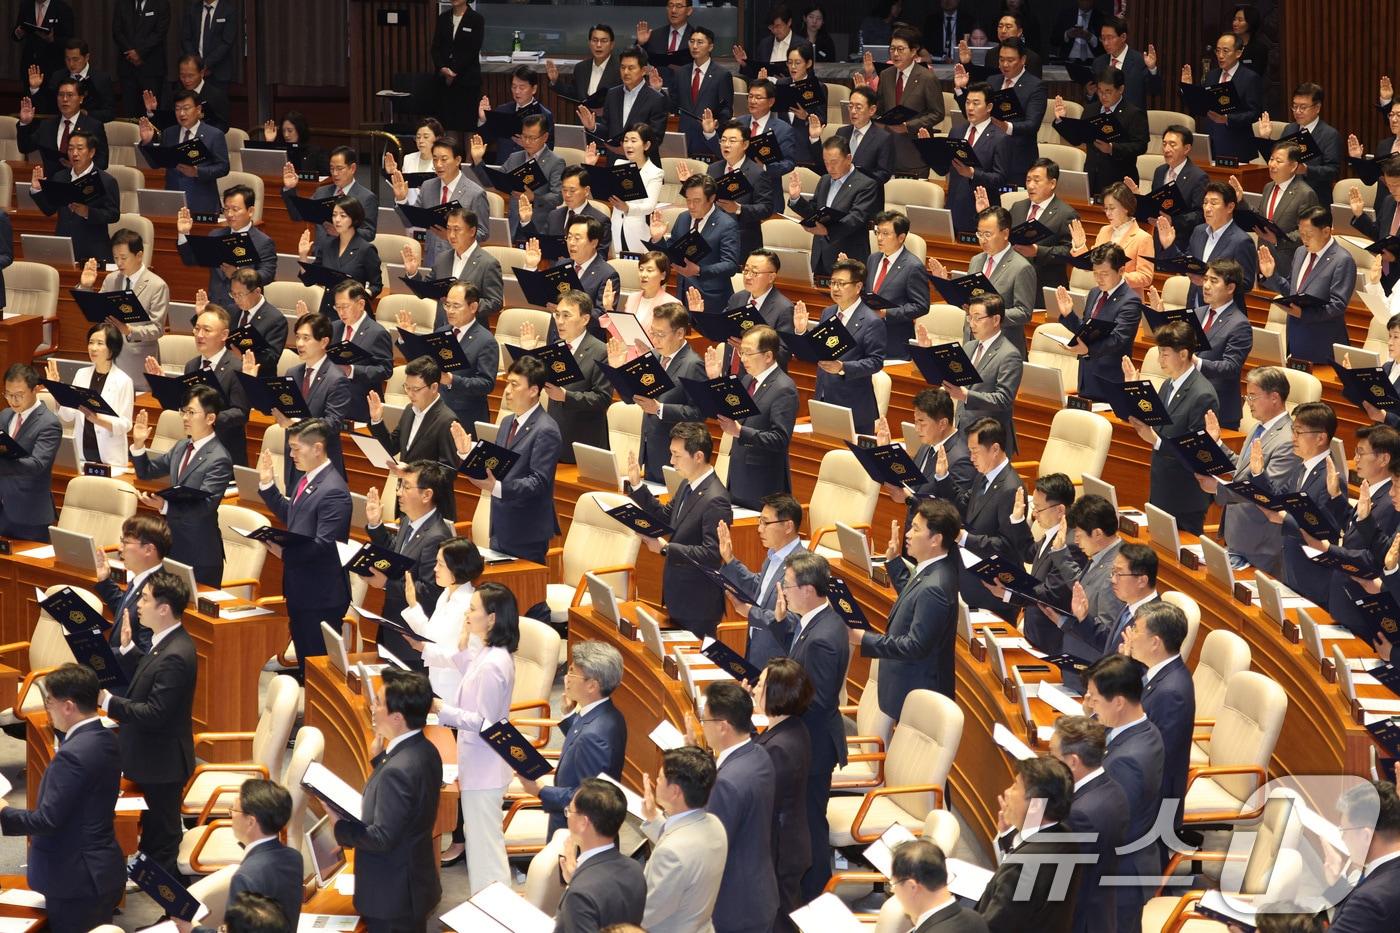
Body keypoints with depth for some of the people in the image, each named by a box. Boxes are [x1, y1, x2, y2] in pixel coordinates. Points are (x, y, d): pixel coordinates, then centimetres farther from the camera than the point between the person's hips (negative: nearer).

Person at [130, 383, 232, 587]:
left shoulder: (219, 460, -16)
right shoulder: (182, 446, 10)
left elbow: (205, 505, -24)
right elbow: (147, 472, 19)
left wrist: (164, 505, -37)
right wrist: (139, 444, 1)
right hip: (173, 547, 8)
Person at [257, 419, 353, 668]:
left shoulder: (332, 491, -21)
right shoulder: (306, 480, 9)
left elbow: (324, 545, -25)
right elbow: (290, 516, 22)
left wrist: (285, 552, -29)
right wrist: (268, 485, 14)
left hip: (321, 595, -10)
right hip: (300, 590, 10)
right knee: (304, 659, 17)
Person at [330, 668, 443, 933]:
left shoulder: (398, 769, -28)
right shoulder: (424, 751, 1)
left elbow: (381, 838, -26)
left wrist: (339, 826, -11)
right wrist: (380, 756, 7)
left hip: (393, 900, -9)